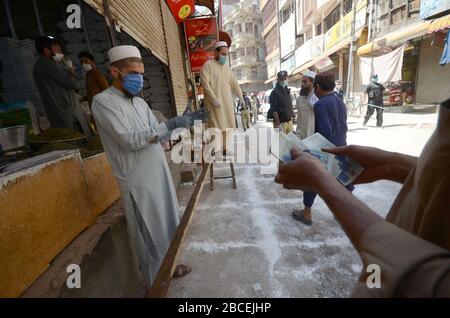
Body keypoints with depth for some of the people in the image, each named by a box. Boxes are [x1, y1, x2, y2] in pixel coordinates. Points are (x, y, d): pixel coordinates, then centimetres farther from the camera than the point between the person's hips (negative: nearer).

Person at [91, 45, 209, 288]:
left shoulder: (140, 102, 12)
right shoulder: (103, 101, -9)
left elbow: (159, 136, 11)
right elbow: (129, 140, -20)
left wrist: (186, 120, -1)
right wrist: (170, 125, -23)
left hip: (159, 173, 7)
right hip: (138, 181, -7)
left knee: (167, 224, 19)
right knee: (149, 234, 9)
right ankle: (156, 283, 32)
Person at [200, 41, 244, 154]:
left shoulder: (227, 67, 18)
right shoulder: (208, 65, -2)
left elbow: (234, 83, 19)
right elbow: (205, 84, -12)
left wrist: (240, 96, 8)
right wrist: (214, 99, -21)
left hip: (227, 102, 6)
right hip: (214, 102, -6)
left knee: (226, 125, 7)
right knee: (215, 126, -9)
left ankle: (224, 148, 16)